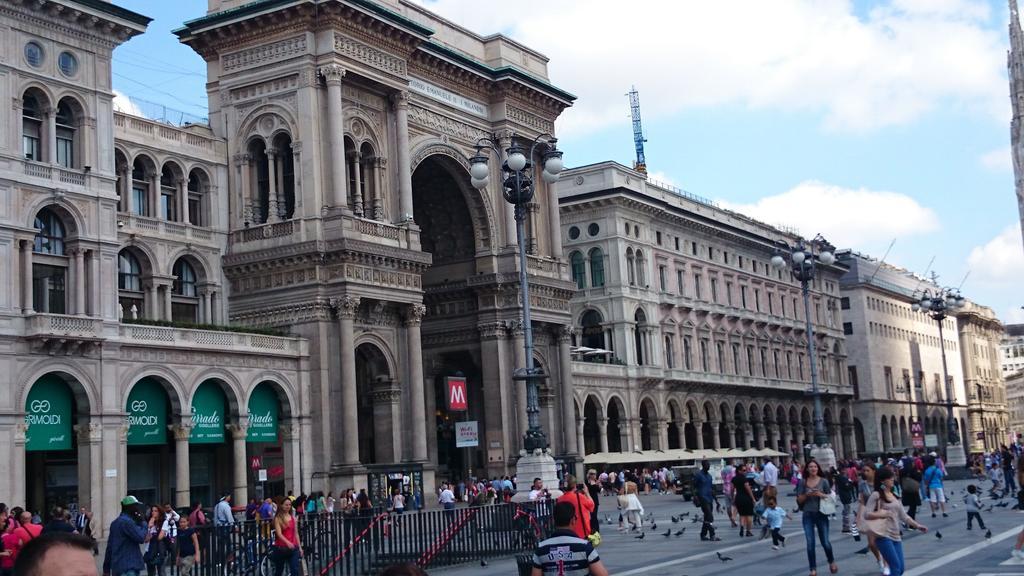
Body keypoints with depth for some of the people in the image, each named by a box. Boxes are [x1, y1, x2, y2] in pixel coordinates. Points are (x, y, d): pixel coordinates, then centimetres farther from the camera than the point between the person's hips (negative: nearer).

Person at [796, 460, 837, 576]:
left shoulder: (823, 481, 0)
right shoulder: (803, 482, 2)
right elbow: (799, 500, 3)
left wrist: (821, 494, -15)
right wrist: (807, 494, -15)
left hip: (821, 514, -1)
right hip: (808, 515, 1)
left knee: (825, 542, 2)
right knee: (810, 543, -3)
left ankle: (832, 562, 30)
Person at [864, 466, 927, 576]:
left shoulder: (895, 496, 15)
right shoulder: (876, 495, -7)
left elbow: (904, 516, 17)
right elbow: (867, 514, -13)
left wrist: (917, 525, 9)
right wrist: (882, 514, -20)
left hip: (896, 536, 7)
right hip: (883, 536, -7)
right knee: (896, 567, -13)